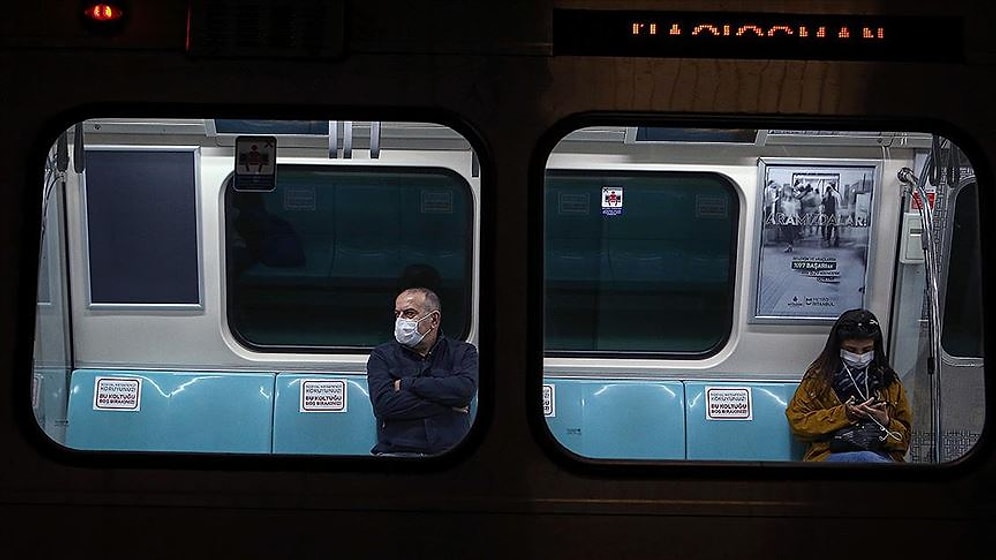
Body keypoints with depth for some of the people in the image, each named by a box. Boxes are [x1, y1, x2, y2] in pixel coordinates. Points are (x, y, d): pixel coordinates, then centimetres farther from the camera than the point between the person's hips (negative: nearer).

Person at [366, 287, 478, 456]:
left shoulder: (463, 352, 13)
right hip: (396, 451, -1)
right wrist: (447, 405, -4)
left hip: (450, 450, 1)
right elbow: (383, 404, -5)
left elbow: (465, 390, -9)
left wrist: (407, 384, -3)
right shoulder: (382, 355, 12)